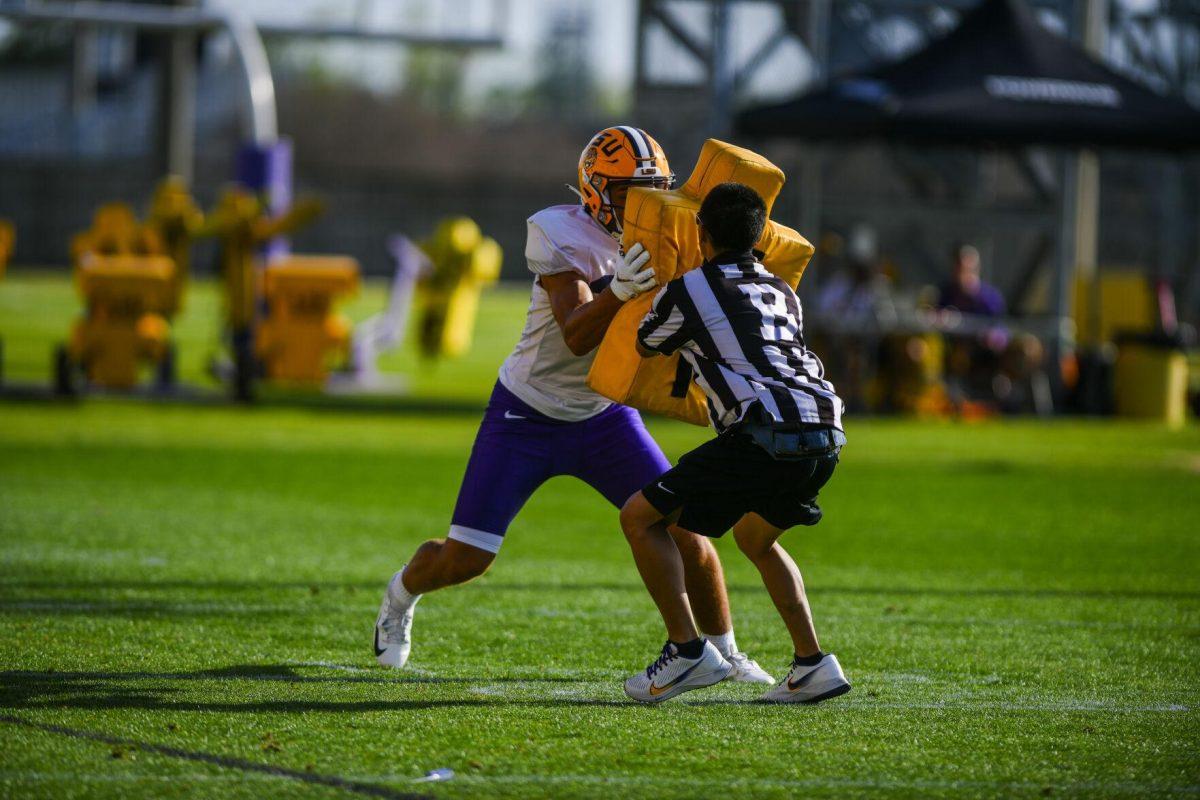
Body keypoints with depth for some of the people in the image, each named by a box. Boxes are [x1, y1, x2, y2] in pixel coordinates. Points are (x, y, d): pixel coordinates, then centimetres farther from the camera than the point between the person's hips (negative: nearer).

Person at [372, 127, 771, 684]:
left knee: (685, 533, -9)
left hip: (605, 418, 4)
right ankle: (401, 595, 31)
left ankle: (725, 653, 12)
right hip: (527, 414, -4)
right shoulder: (560, 235, -21)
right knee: (464, 560, -4)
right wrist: (619, 289, -47)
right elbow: (576, 336, -30)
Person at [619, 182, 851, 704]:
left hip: (765, 436, -7)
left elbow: (644, 347, 26)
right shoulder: (782, 293, 23)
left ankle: (687, 650, -1)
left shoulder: (686, 292, 5)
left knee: (641, 518, 7)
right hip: (826, 437, 7)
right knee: (755, 536, 32)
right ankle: (812, 664, 21)